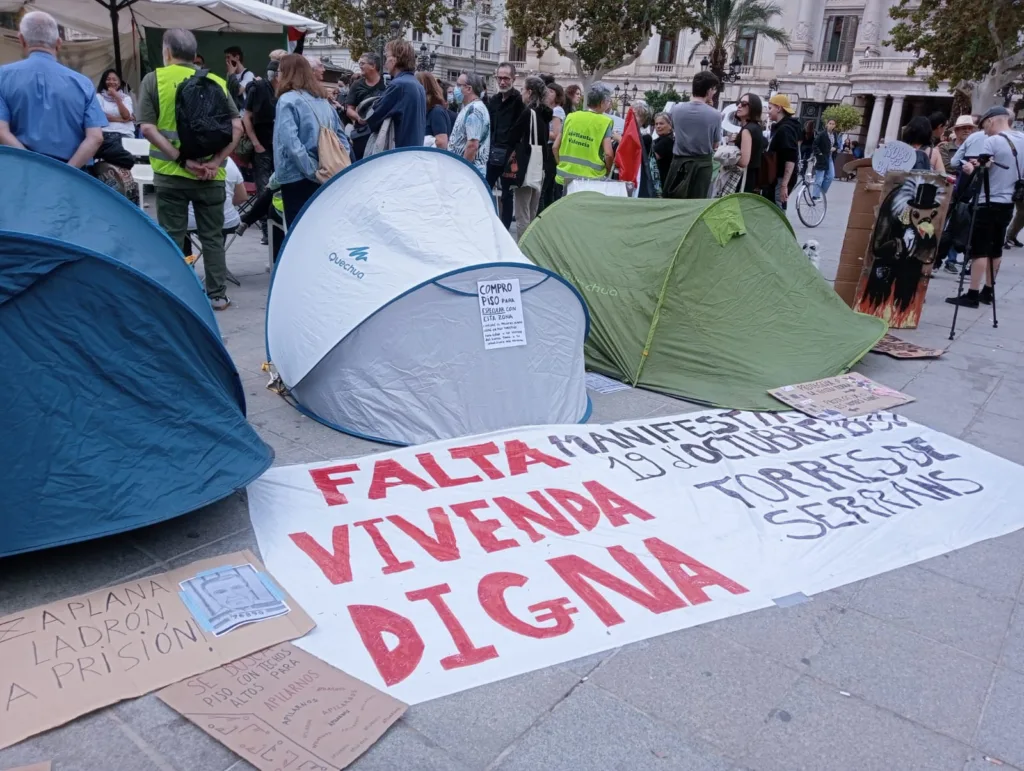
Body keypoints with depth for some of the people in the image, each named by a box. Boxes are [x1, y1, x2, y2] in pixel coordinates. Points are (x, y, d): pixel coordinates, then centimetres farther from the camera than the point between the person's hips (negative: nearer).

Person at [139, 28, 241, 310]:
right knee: (212, 236, 11)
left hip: (170, 173, -2)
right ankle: (217, 295, 16)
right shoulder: (216, 82, 6)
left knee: (171, 236, 6)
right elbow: (236, 126, -3)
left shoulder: (154, 80, 1)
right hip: (211, 175, 2)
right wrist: (216, 161, -7)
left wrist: (181, 159, -12)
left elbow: (147, 127, -9)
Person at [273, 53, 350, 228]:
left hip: (297, 178, -7)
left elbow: (290, 142, -20)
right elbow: (341, 137, 14)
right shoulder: (323, 100, 15)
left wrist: (312, 170, -18)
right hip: (325, 179, 7)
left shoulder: (288, 100, -7)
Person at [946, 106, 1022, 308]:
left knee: (979, 250, -6)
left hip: (988, 203, -7)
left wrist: (971, 168, 3)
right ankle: (987, 291, 18)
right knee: (995, 249, 13)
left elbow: (979, 172, -18)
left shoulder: (992, 142, -12)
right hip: (1007, 204, 7)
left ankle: (972, 295, -8)